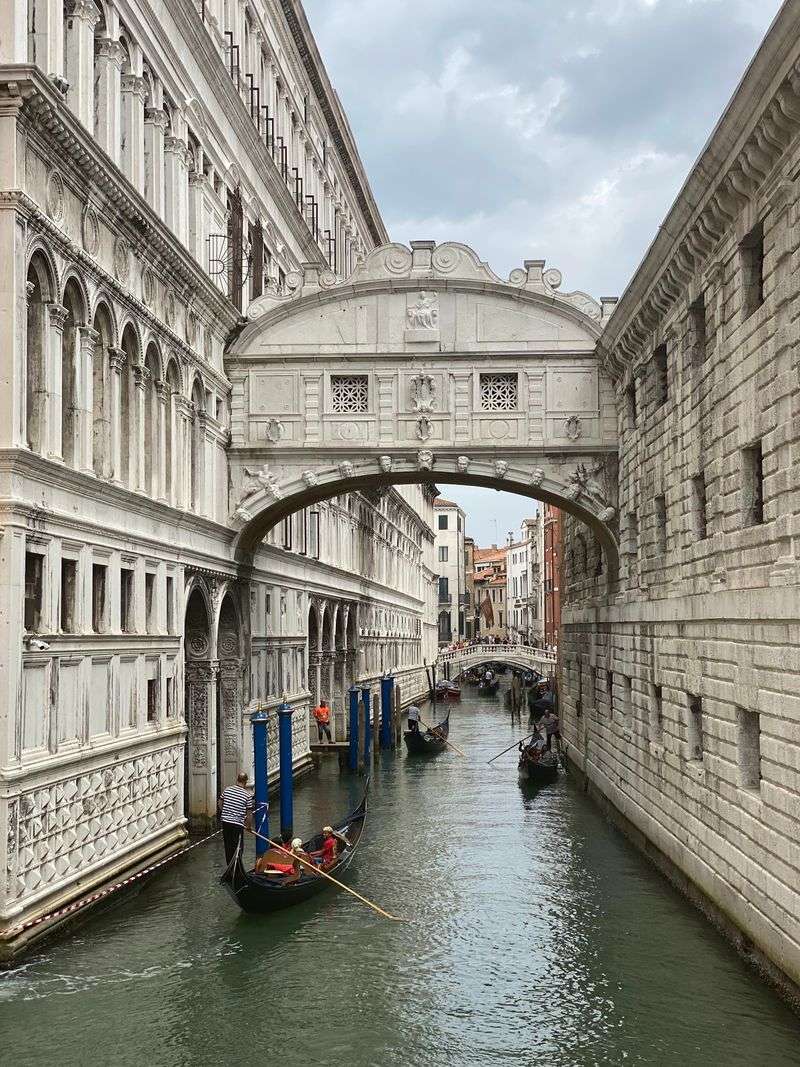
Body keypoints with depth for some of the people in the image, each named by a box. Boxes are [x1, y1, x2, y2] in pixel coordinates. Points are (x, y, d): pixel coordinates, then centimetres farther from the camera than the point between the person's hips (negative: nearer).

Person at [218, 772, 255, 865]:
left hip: (225, 821, 4)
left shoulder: (227, 789, 1)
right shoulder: (248, 795, -9)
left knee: (228, 846, 17)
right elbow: (249, 813, -6)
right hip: (238, 824, -4)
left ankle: (229, 866, 27)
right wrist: (249, 825, 8)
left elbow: (219, 804, 11)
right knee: (237, 847, 6)